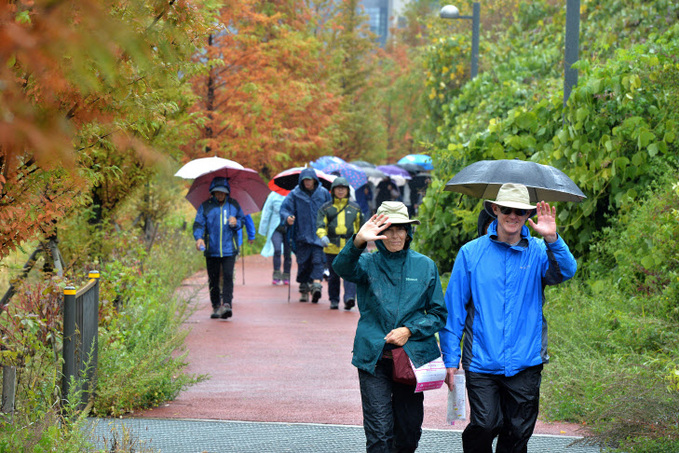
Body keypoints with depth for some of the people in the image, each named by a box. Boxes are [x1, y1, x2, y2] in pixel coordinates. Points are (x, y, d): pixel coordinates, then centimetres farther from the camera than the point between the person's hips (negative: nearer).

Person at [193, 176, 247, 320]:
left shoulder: (233, 205, 9)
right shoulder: (205, 206, 5)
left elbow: (243, 219, 19)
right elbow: (198, 224, -2)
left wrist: (236, 223, -5)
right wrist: (198, 238, -20)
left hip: (229, 249, -1)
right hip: (211, 250, 1)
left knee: (228, 276, -14)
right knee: (213, 279, 6)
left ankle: (226, 304, -17)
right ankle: (216, 306, 17)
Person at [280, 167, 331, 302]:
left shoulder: (323, 193, 6)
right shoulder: (295, 194, 2)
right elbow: (284, 209, -2)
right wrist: (287, 217, -25)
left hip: (319, 234, 0)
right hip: (302, 234, 0)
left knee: (317, 260, -14)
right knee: (303, 262, 3)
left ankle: (316, 285, -26)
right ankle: (304, 289, 14)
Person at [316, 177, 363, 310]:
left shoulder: (355, 208, 13)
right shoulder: (326, 208, 8)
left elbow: (360, 227, 21)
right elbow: (320, 225, -3)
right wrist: (323, 236, -23)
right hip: (332, 248, 0)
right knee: (334, 275, 7)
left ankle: (349, 298, -24)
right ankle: (334, 301, 18)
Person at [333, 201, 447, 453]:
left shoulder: (425, 266, 8)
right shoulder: (367, 263, 3)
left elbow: (439, 313, 11)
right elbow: (343, 268, -21)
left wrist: (410, 330, -7)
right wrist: (358, 242, -41)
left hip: (413, 356, 2)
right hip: (373, 358, -2)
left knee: (409, 430, 9)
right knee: (379, 432, -9)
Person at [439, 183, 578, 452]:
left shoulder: (538, 252, 4)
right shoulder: (471, 253, 4)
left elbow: (566, 272, -17)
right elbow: (453, 308, 6)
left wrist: (552, 239, -34)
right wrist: (450, 359, 2)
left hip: (525, 363, 1)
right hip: (481, 363, -1)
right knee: (484, 425, -14)